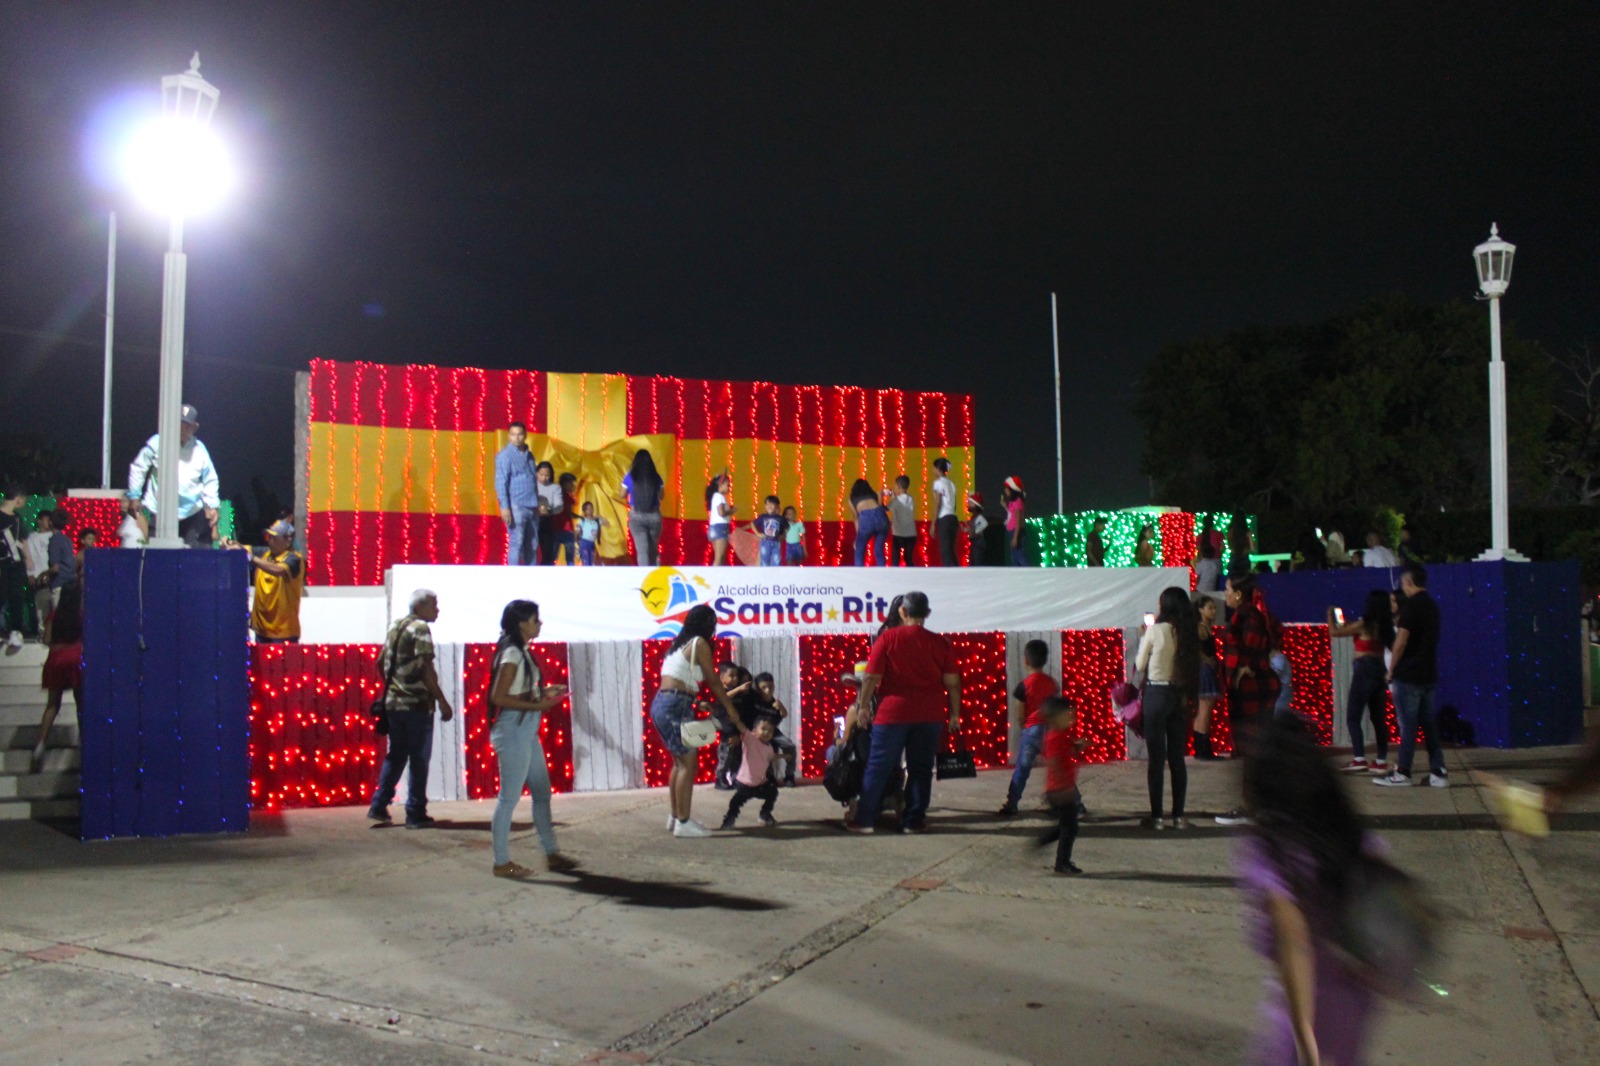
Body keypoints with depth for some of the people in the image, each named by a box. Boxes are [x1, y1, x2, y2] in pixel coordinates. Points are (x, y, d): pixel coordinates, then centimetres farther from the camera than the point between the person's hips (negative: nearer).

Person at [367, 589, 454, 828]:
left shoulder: (395, 627, 13)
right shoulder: (420, 629, -11)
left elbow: (381, 662, 18)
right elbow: (426, 669, -18)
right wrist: (442, 701, -16)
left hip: (393, 702, 7)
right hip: (417, 703, -7)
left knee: (396, 755, 17)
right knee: (419, 758, 1)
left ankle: (378, 806, 17)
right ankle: (415, 814, 3)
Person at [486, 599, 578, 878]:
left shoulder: (522, 652, 12)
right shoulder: (512, 654, -15)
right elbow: (498, 697, -20)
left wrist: (544, 692, 7)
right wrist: (536, 705, -19)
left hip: (527, 731, 10)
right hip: (513, 731, -10)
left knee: (542, 792, 14)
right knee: (510, 797, -2)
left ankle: (551, 854, 23)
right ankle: (502, 862, 6)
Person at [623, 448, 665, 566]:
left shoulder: (630, 477, -4)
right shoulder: (656, 477, -2)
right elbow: (661, 496, 8)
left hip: (636, 516, -1)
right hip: (654, 516, 1)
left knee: (642, 550, -3)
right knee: (654, 549, 17)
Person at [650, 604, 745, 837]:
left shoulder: (679, 643, 19)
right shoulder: (699, 643, -5)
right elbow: (713, 681, -1)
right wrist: (732, 711, 5)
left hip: (661, 704, 9)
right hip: (676, 706, -9)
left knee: (680, 761, 16)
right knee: (688, 762, -7)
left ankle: (675, 817, 20)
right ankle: (683, 823, -8)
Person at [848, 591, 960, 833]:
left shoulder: (888, 638, -6)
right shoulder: (940, 643, 0)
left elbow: (871, 677, -7)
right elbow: (952, 683, 1)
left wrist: (864, 706, 4)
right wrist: (954, 714, 11)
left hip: (892, 713, -2)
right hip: (929, 716, 2)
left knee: (878, 768, 5)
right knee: (921, 769, 10)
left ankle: (865, 820, 7)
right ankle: (914, 821, 12)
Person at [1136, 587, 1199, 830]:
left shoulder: (1155, 630, -11)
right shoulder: (1189, 632, 2)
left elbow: (1140, 665, -2)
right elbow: (1193, 666, 6)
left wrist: (1142, 638, 9)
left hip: (1156, 693, -4)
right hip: (1180, 695, 4)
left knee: (1156, 758, 1)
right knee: (1178, 757, 10)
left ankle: (1156, 816, 2)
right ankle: (1178, 816, 12)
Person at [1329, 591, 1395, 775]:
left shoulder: (1364, 624, -8)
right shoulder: (1385, 626, 10)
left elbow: (1334, 632, -6)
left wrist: (1330, 614, 10)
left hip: (1364, 670, -7)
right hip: (1379, 670, 7)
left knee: (1353, 717, -6)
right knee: (1379, 718, 8)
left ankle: (1359, 759, -15)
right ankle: (1382, 761, 8)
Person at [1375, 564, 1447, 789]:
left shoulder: (1411, 605, -13)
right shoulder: (1432, 605, 13)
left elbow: (1401, 641, -15)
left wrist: (1391, 670, -6)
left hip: (1408, 675, -8)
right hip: (1428, 674, 8)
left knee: (1407, 724, -2)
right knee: (1429, 724, 9)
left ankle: (1402, 772, 3)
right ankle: (1438, 772, 8)